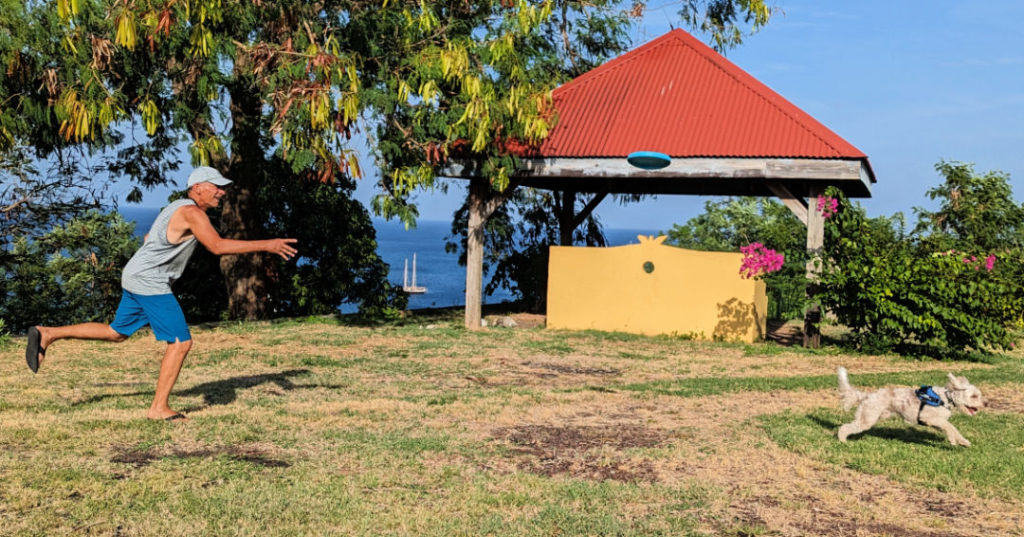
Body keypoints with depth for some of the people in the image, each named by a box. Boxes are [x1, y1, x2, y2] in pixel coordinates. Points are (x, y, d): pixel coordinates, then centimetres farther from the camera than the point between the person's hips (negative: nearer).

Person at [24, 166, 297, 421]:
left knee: (116, 333, 23)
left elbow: (148, 238, 26)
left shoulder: (177, 208, 15)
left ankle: (47, 334, 25)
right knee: (180, 342, -8)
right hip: (149, 283, -10)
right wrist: (266, 245, -33)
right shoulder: (191, 212, -16)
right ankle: (159, 408, -2)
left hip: (137, 279, 10)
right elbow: (218, 246, -30)